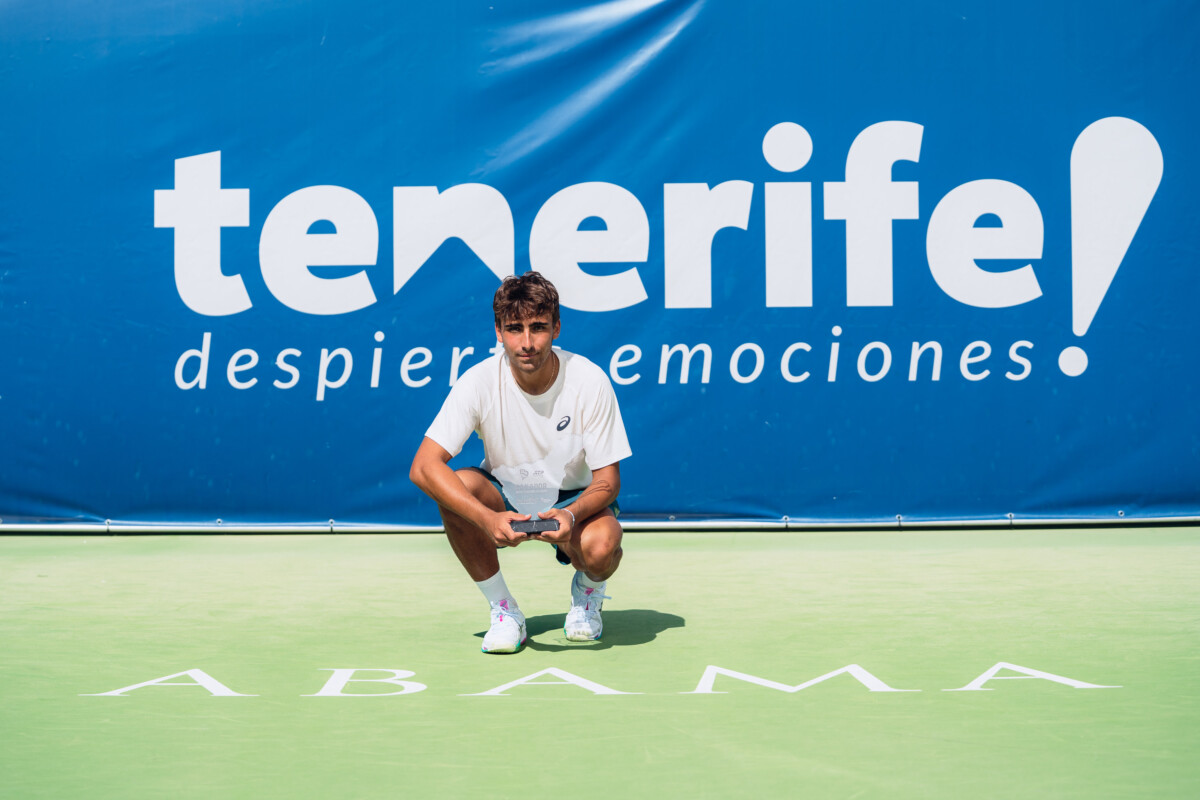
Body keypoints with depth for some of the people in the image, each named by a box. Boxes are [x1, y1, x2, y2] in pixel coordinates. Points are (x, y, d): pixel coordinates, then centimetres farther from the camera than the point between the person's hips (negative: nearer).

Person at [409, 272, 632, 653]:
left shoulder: (589, 382, -21)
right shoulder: (479, 382, -21)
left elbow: (607, 480, -16)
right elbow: (423, 466, -27)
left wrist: (571, 515, -39)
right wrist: (487, 519, -41)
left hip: (576, 500, -1)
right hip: (505, 500, 1)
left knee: (600, 546, -35)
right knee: (459, 486, -32)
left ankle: (587, 593, 6)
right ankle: (503, 609, -10)